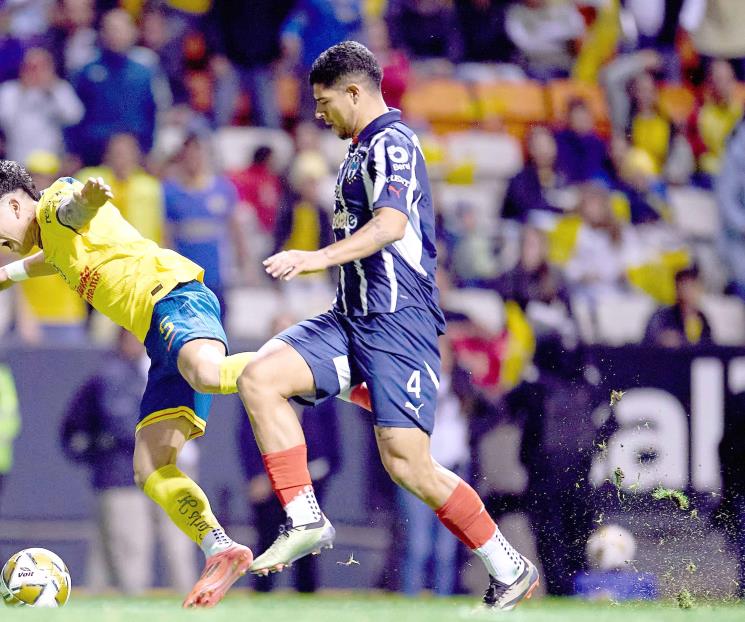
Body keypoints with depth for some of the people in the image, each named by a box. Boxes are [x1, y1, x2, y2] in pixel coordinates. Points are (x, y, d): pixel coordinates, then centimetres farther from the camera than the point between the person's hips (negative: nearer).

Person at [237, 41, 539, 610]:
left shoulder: (391, 143, -10)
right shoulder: (366, 148, 21)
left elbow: (391, 224, -27)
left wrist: (318, 259, -36)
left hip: (398, 321, -10)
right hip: (352, 319, 10)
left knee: (407, 464, -13)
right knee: (260, 378, -9)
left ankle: (510, 570, 0)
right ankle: (305, 521, -9)